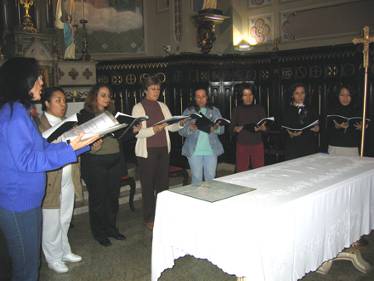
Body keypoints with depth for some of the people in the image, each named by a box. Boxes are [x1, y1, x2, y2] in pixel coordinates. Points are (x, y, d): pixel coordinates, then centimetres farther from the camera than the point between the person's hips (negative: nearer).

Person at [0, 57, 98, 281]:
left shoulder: (20, 111, 13)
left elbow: (43, 147, 14)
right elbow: (26, 161, -21)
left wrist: (83, 143, 12)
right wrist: (69, 149, -22)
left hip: (27, 200, 10)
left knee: (31, 262, 21)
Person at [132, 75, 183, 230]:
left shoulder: (162, 106, 12)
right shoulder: (138, 107, -4)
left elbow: (171, 126, 7)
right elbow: (137, 132, -13)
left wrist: (180, 123, -13)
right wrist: (154, 129, -28)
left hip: (163, 149, 5)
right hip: (147, 151, -4)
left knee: (163, 183, 8)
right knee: (148, 185, 1)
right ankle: (149, 219, 14)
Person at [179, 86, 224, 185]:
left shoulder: (214, 111, 9)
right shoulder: (188, 111, 4)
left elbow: (222, 129, 4)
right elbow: (181, 131, -3)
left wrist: (215, 128, -19)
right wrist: (190, 128, -23)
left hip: (211, 150, 1)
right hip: (194, 151, -1)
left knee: (211, 178, 6)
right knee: (196, 178, 3)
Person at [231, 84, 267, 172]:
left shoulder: (259, 109, 5)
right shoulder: (238, 110, 6)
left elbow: (265, 127, 3)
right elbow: (232, 127, 8)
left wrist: (260, 128, -18)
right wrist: (236, 129, -14)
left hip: (257, 144, 0)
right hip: (242, 144, 0)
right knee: (241, 171, -1)